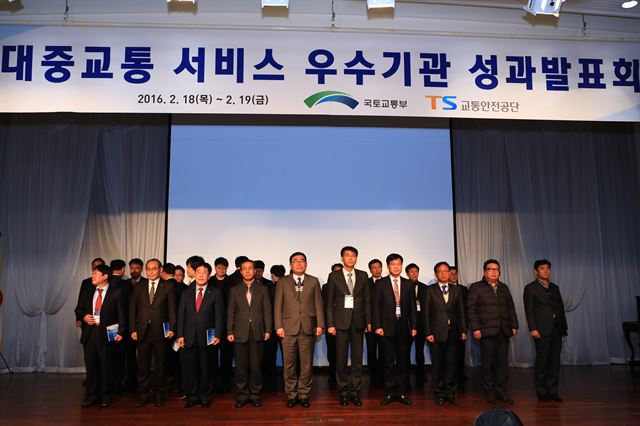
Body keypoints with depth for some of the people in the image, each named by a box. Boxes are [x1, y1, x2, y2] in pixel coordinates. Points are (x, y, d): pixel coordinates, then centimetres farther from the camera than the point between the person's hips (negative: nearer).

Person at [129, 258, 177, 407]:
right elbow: (132, 309, 7)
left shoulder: (167, 288, 1)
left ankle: (159, 395, 19)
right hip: (142, 332, 2)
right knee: (142, 365, 7)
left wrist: (172, 328, -9)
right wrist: (133, 329, 0)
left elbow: (172, 310, -1)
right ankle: (143, 395, 19)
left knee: (160, 364, 6)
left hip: (160, 332, -2)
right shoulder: (138, 288, 9)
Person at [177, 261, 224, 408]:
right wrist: (180, 335, 1)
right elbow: (181, 315, 8)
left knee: (206, 368, 5)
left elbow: (219, 315, -2)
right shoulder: (186, 292, 10)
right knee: (191, 368, 6)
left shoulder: (216, 292, 2)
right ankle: (192, 396, 18)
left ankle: (205, 397, 17)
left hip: (207, 337, -2)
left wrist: (217, 335, -9)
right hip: (190, 337, 2)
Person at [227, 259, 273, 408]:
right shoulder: (234, 290, 11)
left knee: (256, 365, 2)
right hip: (240, 333, 1)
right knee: (241, 366, 3)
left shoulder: (262, 289, 9)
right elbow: (230, 312, 8)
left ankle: (255, 394, 14)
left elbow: (267, 311, 6)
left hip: (257, 333, 0)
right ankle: (242, 395, 14)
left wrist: (268, 330, -2)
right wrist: (229, 332, 0)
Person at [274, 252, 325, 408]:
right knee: (289, 364, 4)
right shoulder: (282, 282, 7)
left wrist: (320, 324, -1)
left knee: (306, 364, 4)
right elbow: (278, 305, 4)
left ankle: (304, 394, 16)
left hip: (308, 329, 1)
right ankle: (291, 395, 17)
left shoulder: (313, 281, 9)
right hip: (289, 328, 0)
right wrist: (279, 326, -4)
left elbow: (318, 304, 7)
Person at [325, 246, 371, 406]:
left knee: (357, 358, 5)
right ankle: (343, 392, 14)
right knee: (341, 358, 3)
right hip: (341, 321, -2)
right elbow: (329, 302, 1)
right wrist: (330, 324, -5)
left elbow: (367, 300, 9)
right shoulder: (334, 276, 2)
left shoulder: (363, 276, 8)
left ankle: (355, 391, 15)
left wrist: (368, 321, 2)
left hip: (358, 321, 2)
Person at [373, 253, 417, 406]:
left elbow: (413, 307, 9)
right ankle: (389, 393, 14)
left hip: (404, 328, 2)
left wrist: (413, 327, 2)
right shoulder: (380, 284, 2)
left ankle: (402, 392, 18)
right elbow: (376, 306, -1)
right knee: (388, 363, 4)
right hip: (387, 328, -2)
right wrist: (377, 326, -9)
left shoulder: (408, 284, 9)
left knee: (403, 362, 7)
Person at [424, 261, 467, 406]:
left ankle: (449, 392, 14)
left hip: (453, 332, 2)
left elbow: (461, 311, 9)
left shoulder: (456, 290, 10)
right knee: (437, 364, 3)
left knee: (451, 363, 3)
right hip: (437, 332, -2)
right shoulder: (430, 290, 2)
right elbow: (426, 313, -1)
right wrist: (428, 333, -7)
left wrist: (463, 330, 3)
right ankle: (439, 393, 14)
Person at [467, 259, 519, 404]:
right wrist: (475, 328, -10)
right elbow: (471, 309, -4)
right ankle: (490, 392, 13)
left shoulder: (504, 288, 16)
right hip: (487, 331, -4)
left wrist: (514, 325, 11)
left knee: (503, 361, 5)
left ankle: (501, 391, 15)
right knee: (488, 363, 2)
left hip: (503, 331, 4)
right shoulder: (476, 288, 1)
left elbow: (511, 308, 18)